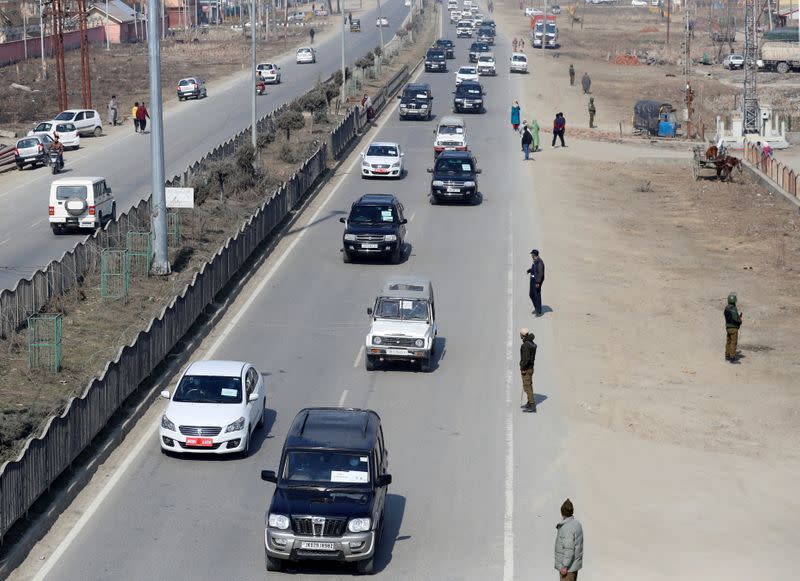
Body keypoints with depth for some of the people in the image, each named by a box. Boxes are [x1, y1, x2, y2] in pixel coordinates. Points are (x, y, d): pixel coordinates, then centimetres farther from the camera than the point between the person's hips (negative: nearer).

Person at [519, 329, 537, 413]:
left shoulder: (526, 345, -23)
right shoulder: (532, 343, 8)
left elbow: (526, 358, -29)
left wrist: (523, 368, -21)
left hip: (526, 369, -10)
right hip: (531, 367, 10)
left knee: (527, 387, -7)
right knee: (529, 385, 19)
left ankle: (532, 407, -8)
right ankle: (529, 403, 29)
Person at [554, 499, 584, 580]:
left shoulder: (567, 527, -22)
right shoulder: (576, 524, 7)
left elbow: (569, 549, -25)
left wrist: (565, 566, -23)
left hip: (568, 566, -10)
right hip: (575, 564, 10)